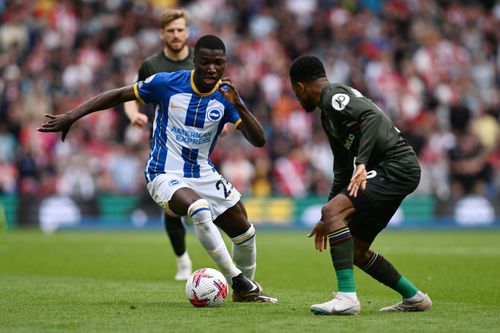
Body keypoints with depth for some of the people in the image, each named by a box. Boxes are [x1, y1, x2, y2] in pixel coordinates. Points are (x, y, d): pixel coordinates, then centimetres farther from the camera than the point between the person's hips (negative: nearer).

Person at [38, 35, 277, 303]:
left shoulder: (227, 97, -7)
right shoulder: (167, 83, -14)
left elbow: (258, 141, -15)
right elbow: (118, 95, -4)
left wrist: (239, 106, -31)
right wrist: (71, 116, -9)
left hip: (204, 175, 5)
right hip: (165, 176, -5)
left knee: (246, 234, 9)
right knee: (200, 210, -35)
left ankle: (245, 290, 37)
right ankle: (237, 279, -22)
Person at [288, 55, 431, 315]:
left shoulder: (333, 96, -7)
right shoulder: (328, 112, 24)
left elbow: (373, 117, -24)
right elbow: (343, 171, 28)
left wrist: (362, 163, -32)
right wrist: (328, 221, 30)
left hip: (397, 166, -10)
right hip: (386, 170, 10)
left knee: (332, 211, -24)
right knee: (356, 251, 14)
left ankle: (347, 297, -29)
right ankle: (414, 298, 27)